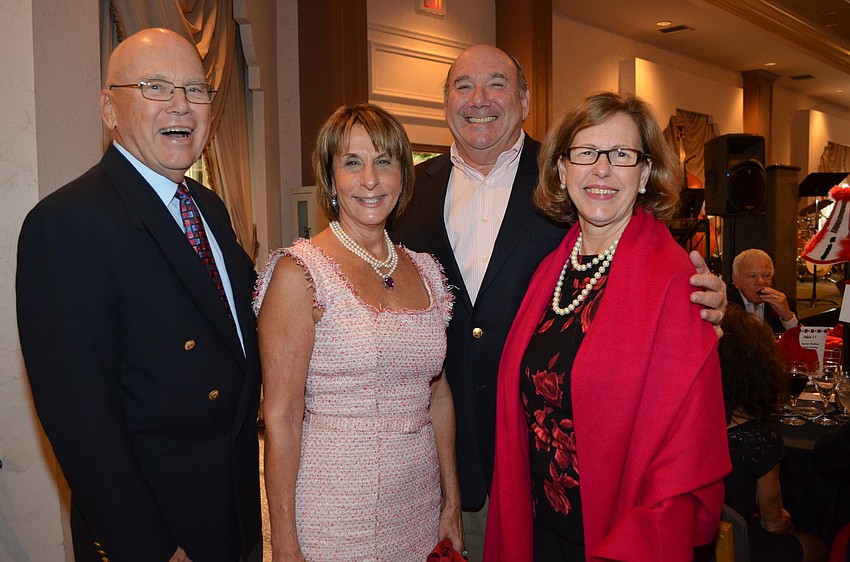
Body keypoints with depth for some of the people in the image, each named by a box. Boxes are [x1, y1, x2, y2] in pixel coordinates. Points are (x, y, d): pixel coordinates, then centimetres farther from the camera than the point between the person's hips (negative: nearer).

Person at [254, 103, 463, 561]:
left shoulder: (424, 270, 4)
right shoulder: (299, 273, -13)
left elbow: (438, 395, 9)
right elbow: (280, 419, -13)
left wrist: (452, 502, 9)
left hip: (419, 503, 5)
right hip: (335, 513, -5)